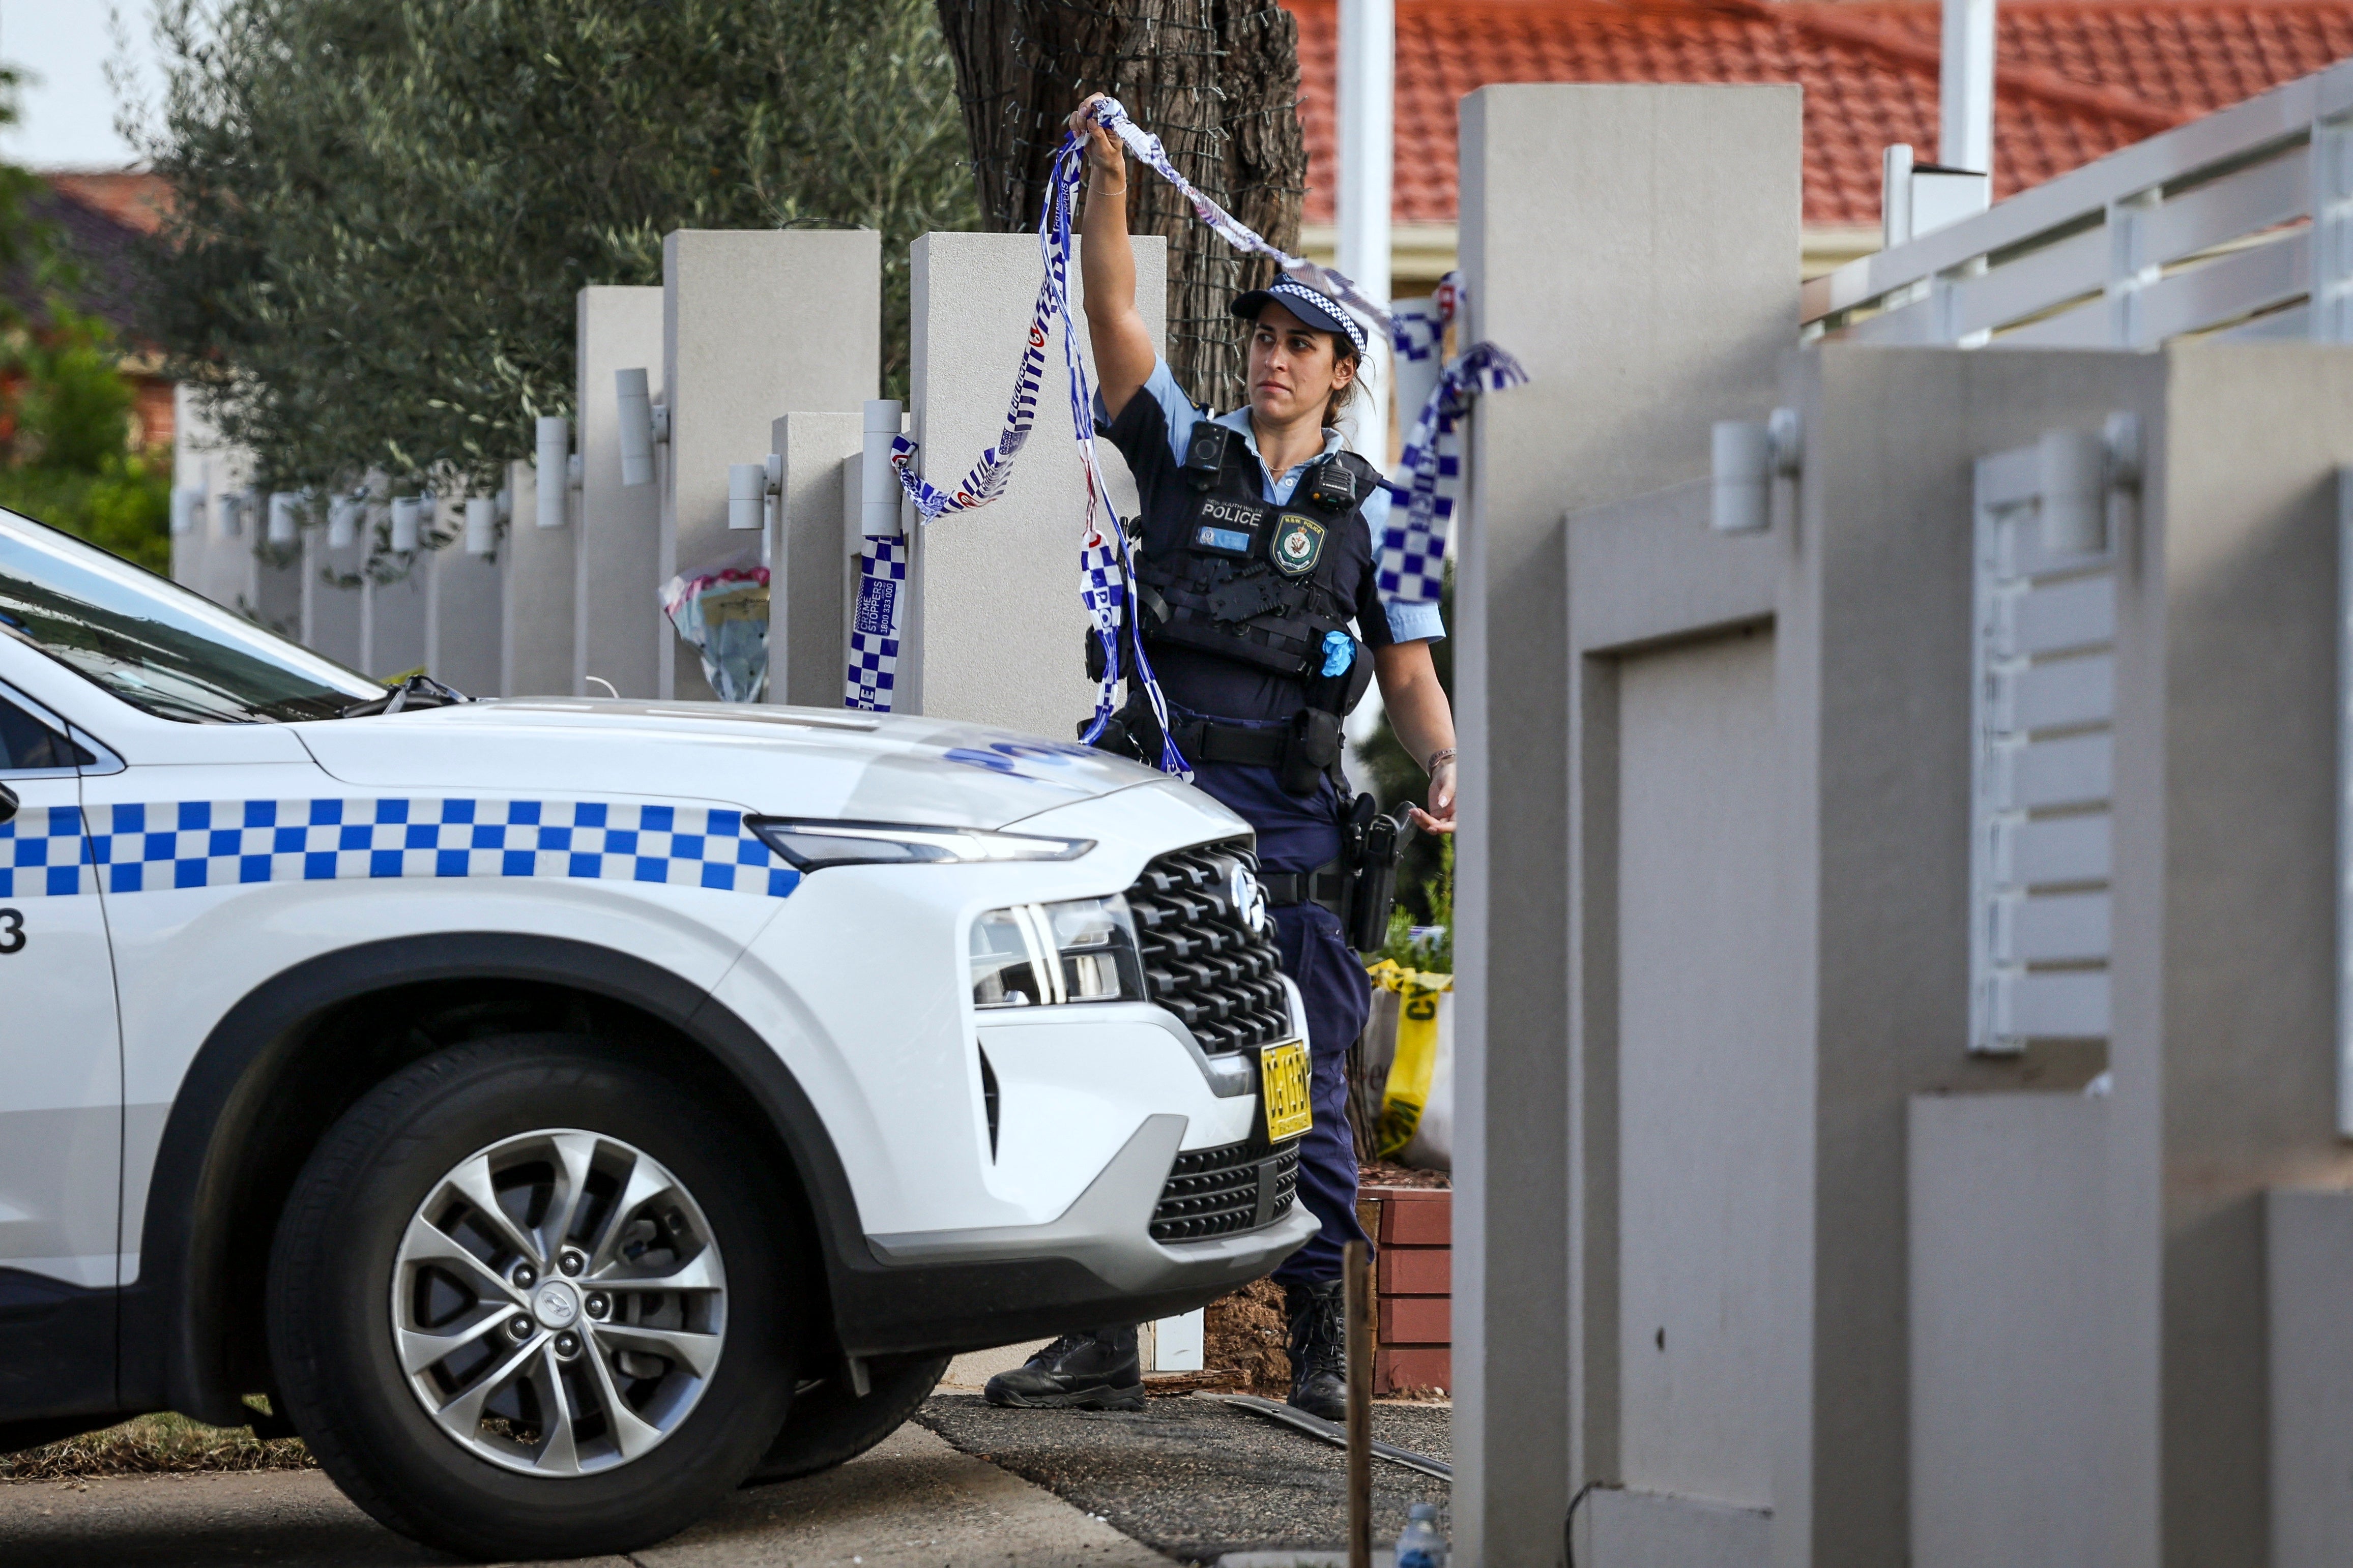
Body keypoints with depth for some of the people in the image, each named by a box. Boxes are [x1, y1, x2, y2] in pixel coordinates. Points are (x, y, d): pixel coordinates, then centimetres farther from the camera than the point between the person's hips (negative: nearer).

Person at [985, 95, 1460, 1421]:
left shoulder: (1368, 510, 9)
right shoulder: (1186, 453, 9)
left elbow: (1409, 673, 9)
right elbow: (1115, 312, -2)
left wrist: (1447, 768, -11)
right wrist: (1109, 178, -15)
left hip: (1294, 825, -1)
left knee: (1305, 1083, 1)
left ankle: (1319, 1345, 7)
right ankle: (1105, 1342, 3)